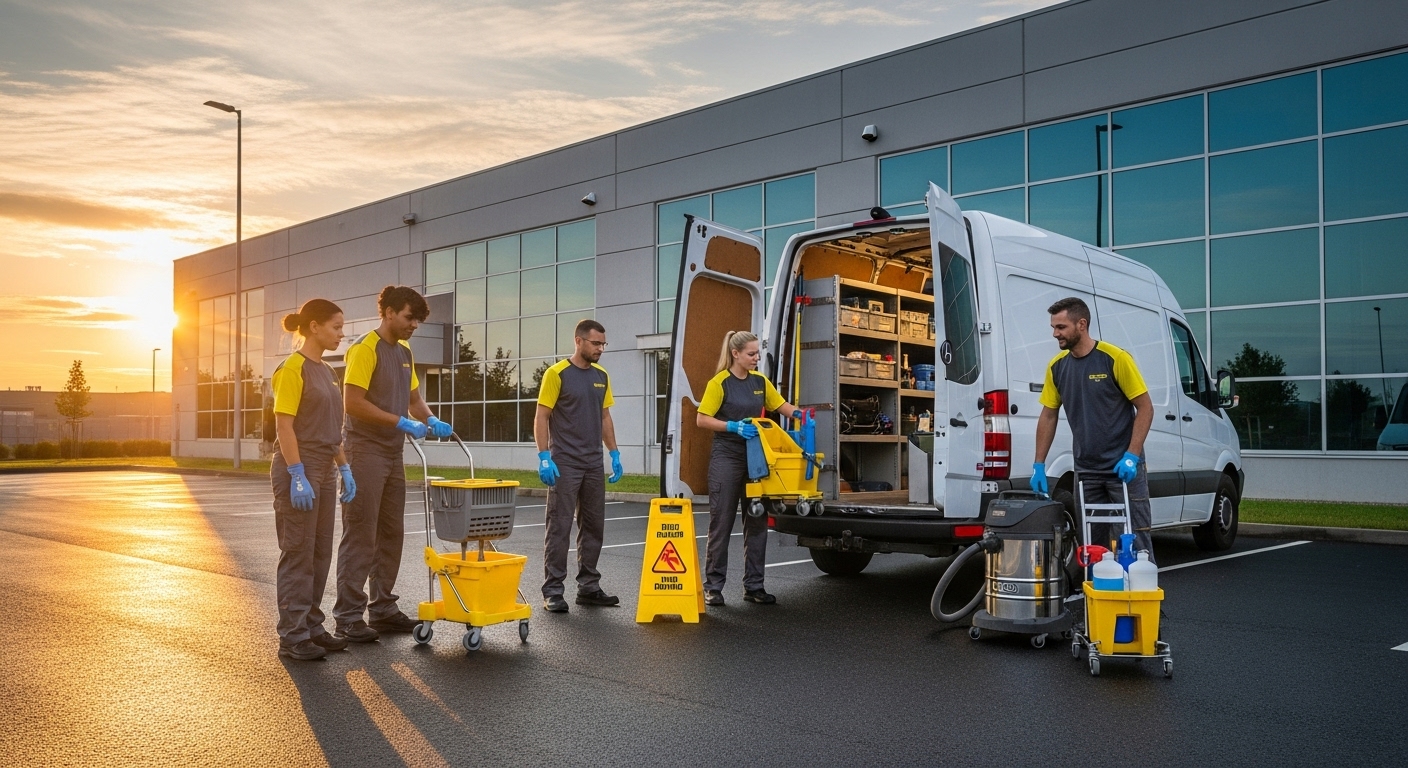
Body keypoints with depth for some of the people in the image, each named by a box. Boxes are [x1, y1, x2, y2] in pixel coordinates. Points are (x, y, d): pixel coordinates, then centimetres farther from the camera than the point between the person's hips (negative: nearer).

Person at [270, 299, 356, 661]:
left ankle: (311, 627, 22)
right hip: (299, 470, -9)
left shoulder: (326, 371, 14)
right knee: (298, 554, -2)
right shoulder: (293, 368, -13)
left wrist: (344, 468, 15)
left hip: (324, 471, 9)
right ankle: (292, 637, 6)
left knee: (319, 553, 13)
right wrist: (298, 477, -21)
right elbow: (284, 426, -17)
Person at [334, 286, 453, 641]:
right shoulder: (365, 348, -11)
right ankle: (348, 616, 3)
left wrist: (430, 419, 0)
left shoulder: (405, 352, 14)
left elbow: (414, 398, 20)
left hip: (392, 455, 8)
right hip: (365, 452, -8)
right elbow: (354, 403, -18)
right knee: (360, 537, -4)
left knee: (391, 535, 11)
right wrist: (402, 422, -20)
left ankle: (382, 609, 20)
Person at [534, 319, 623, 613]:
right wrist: (544, 457, -16)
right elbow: (541, 417, -9)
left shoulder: (601, 376, 11)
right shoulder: (557, 373, -8)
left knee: (593, 526, 10)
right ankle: (552, 591, 4)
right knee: (559, 527, -3)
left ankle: (589, 587, 19)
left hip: (594, 464, 7)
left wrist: (614, 453, 10)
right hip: (564, 464, -6)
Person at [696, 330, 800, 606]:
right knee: (721, 522, -1)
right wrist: (734, 426, -22)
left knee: (757, 522, 7)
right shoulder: (719, 383, -9)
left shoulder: (760, 381, 7)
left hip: (755, 458, 6)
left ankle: (753, 586, 15)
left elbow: (781, 405, 14)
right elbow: (702, 420, -10)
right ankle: (713, 586, 8)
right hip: (726, 458, -6)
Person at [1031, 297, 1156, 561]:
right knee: (1092, 543, 10)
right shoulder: (1057, 366, 3)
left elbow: (1145, 408, -9)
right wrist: (1039, 464, 6)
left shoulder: (1115, 358, -12)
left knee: (1135, 540, -1)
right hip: (1086, 470, 5)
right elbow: (1048, 415, 10)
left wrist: (1131, 456, -17)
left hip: (1124, 467, -5)